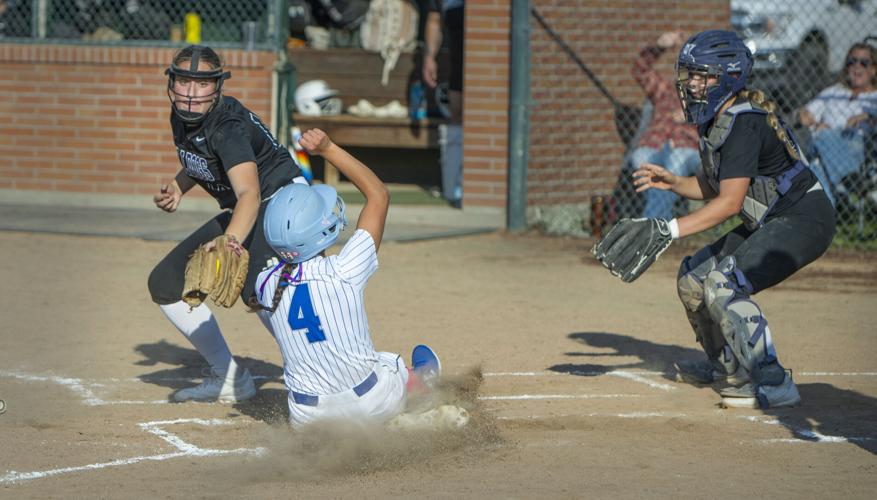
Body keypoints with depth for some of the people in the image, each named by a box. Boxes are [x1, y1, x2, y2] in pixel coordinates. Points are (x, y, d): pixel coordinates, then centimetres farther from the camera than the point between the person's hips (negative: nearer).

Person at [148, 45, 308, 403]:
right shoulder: (181, 118, -4)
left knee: (254, 287, -36)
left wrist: (230, 239, -63)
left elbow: (249, 192, -45)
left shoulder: (229, 127, -29)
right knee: (166, 283, 7)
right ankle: (228, 379, 15)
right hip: (240, 214, 10)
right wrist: (177, 188, 2)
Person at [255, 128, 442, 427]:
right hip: (374, 406, -3)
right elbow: (378, 194, -13)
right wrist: (328, 149, -11)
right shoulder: (344, 272, -23)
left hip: (307, 416, 3)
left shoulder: (266, 285, -13)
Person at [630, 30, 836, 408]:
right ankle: (725, 364, 36)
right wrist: (672, 182, -2)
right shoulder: (714, 121, 6)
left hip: (805, 218, -11)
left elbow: (730, 202, -30)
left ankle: (772, 382, -25)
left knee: (724, 286, -26)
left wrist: (671, 230, -36)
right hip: (769, 222, 11)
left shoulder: (742, 125, -24)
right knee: (693, 277, 15)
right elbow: (711, 186, 17)